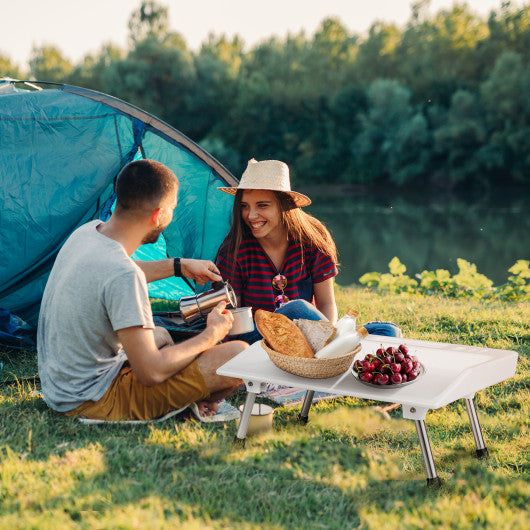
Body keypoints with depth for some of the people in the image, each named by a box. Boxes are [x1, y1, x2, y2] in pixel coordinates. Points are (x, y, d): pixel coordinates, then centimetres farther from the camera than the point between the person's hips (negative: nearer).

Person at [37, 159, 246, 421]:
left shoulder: (87, 231, -2)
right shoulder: (123, 276, -30)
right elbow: (150, 373, -24)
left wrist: (179, 266, 27)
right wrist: (210, 335, -9)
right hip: (95, 402, -9)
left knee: (161, 335, 36)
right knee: (239, 355, -15)